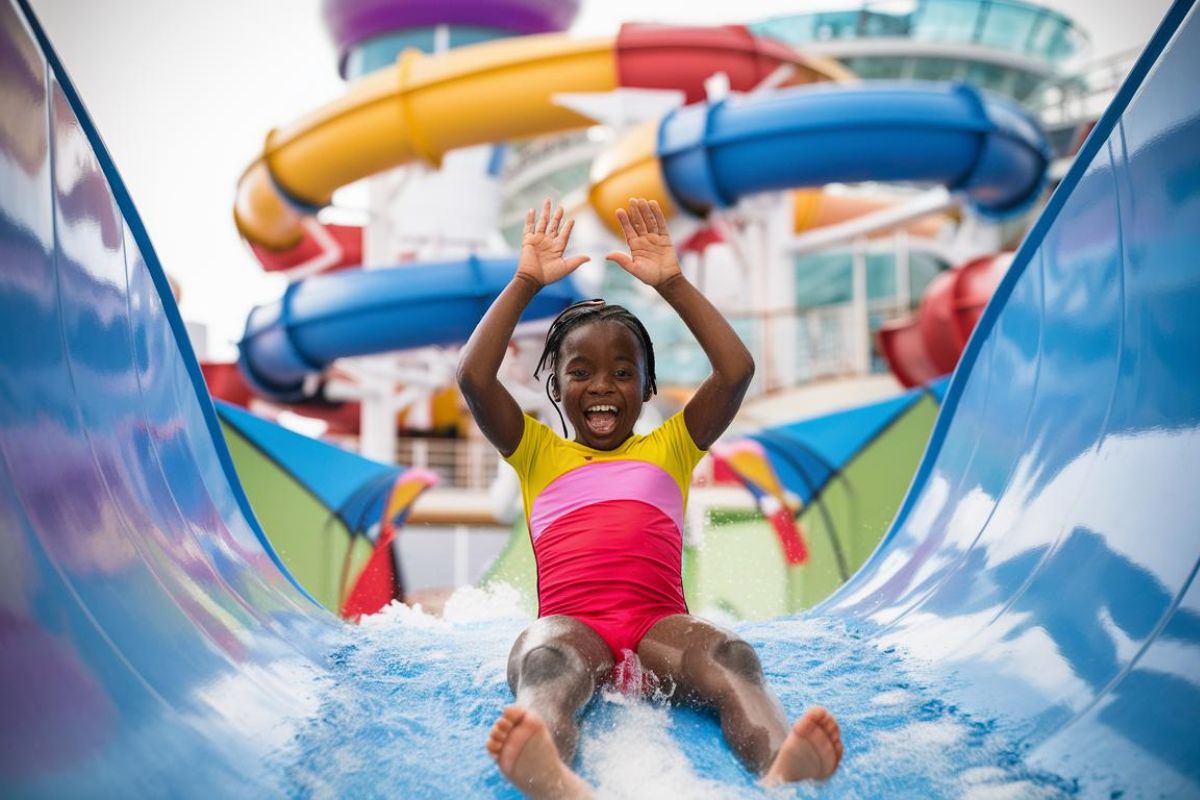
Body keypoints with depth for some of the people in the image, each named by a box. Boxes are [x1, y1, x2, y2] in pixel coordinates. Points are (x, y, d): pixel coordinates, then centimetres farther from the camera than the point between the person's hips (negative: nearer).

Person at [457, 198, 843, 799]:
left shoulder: (668, 448, 26)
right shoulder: (539, 454, 24)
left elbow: (737, 371, 12)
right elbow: (474, 377, 9)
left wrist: (671, 283, 12)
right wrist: (526, 283, 10)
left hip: (658, 630, 2)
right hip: (570, 626, -1)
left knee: (732, 656, -34)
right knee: (547, 651, -39)